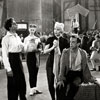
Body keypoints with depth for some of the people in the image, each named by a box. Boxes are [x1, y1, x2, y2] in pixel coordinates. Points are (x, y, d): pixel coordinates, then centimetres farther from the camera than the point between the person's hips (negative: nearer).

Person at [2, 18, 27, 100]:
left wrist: (22, 47, -1)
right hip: (11, 60, -7)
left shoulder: (17, 37, 8)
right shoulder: (6, 38, -13)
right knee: (13, 84, 3)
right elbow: (4, 54, -14)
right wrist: (8, 68, -17)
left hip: (18, 59, 7)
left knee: (22, 82, 14)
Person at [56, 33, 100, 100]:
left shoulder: (83, 53, 0)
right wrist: (61, 79, -17)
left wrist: (92, 79, 4)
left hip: (78, 74, -1)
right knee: (59, 86, -26)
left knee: (74, 84, -32)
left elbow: (85, 67, 7)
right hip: (68, 73, 1)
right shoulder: (65, 52, -1)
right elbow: (62, 66, -6)